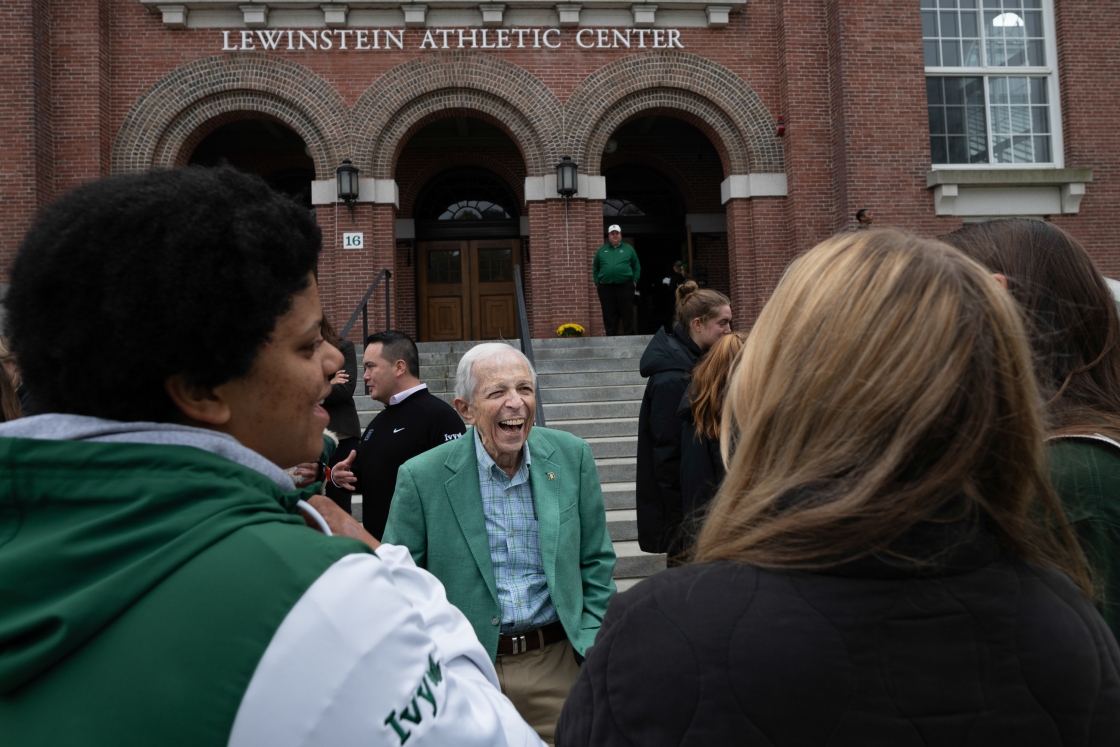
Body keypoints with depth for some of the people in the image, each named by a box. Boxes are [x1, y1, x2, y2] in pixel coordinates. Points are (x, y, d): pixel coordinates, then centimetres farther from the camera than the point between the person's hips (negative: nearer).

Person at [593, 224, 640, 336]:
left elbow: (636, 266, 9)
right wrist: (596, 283, 6)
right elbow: (595, 267, 15)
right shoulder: (602, 250, 12)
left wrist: (635, 281, -1)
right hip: (606, 288, 1)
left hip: (625, 286, -1)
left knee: (627, 314, 1)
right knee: (609, 316, 4)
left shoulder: (628, 249, 8)